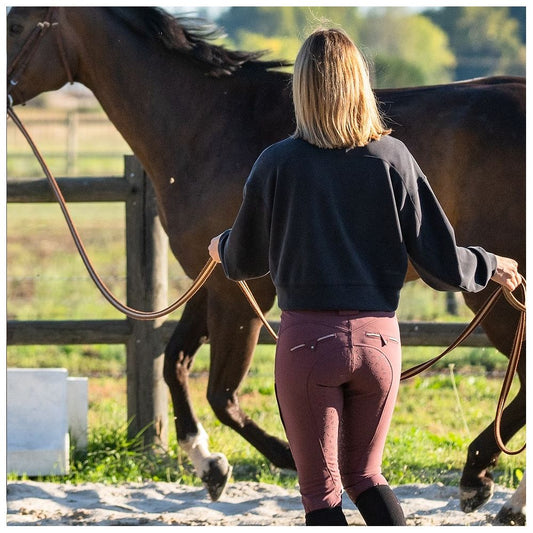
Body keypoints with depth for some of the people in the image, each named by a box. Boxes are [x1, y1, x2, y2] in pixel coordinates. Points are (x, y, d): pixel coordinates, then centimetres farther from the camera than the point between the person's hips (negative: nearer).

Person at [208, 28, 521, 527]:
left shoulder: (277, 162, -4)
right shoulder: (393, 158, -2)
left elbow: (246, 261, 11)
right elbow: (442, 265, -1)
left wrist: (221, 246, 35)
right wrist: (490, 266, 20)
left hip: (305, 340, -2)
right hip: (378, 339, 2)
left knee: (321, 489, 8)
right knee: (363, 474, 20)